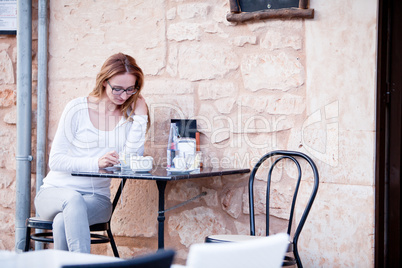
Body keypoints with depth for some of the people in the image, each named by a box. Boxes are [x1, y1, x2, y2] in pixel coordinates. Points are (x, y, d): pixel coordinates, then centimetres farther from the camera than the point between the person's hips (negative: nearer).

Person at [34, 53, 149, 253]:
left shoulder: (129, 114, 5)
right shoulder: (77, 109, -3)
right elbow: (55, 161, -7)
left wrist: (140, 117, -11)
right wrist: (96, 163, -22)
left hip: (97, 197, 1)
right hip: (55, 191, -1)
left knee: (63, 221, -33)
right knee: (73, 199, -38)